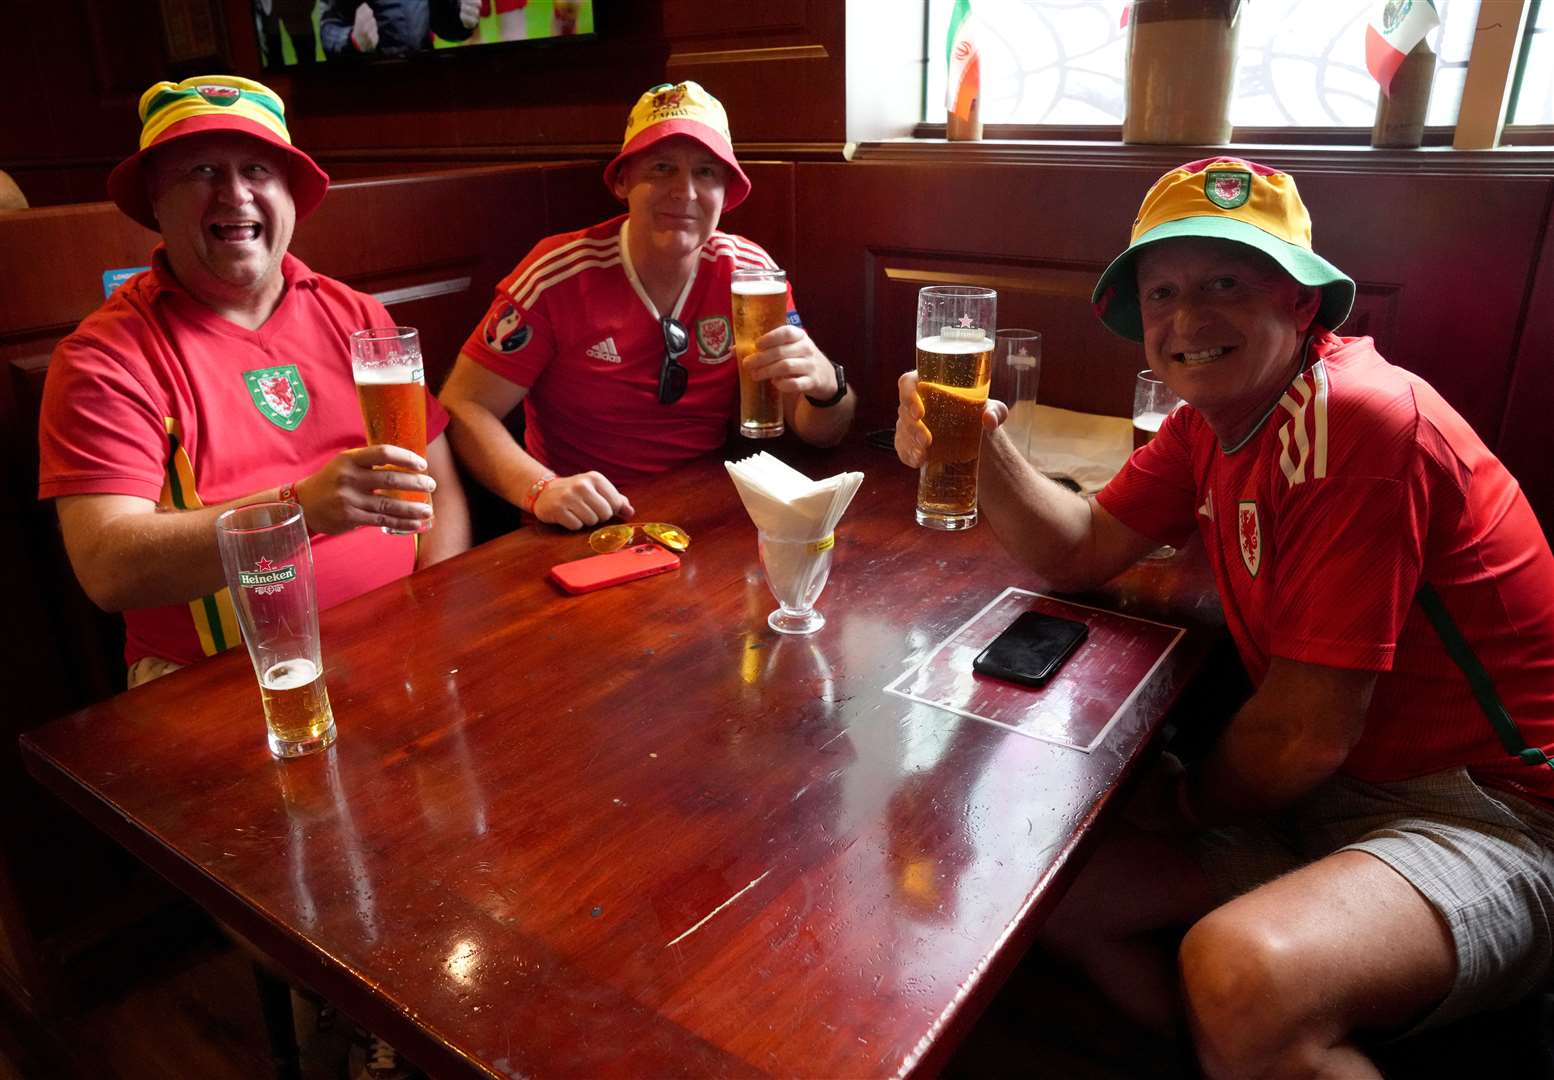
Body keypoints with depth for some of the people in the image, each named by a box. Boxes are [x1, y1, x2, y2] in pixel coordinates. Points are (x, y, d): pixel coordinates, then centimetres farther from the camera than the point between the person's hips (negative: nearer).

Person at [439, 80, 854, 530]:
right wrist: (541, 489, -29)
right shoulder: (561, 272, -11)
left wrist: (825, 385, -24)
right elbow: (463, 407, -10)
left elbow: (821, 433, 0)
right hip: (583, 524, -3)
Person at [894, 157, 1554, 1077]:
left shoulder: (1363, 420, -23)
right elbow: (1082, 551, 5)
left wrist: (1189, 802, -2)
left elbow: (1303, 737, -22)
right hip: (1332, 797, 8)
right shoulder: (1211, 418, 4)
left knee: (1242, 975, -36)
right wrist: (982, 449, -13)